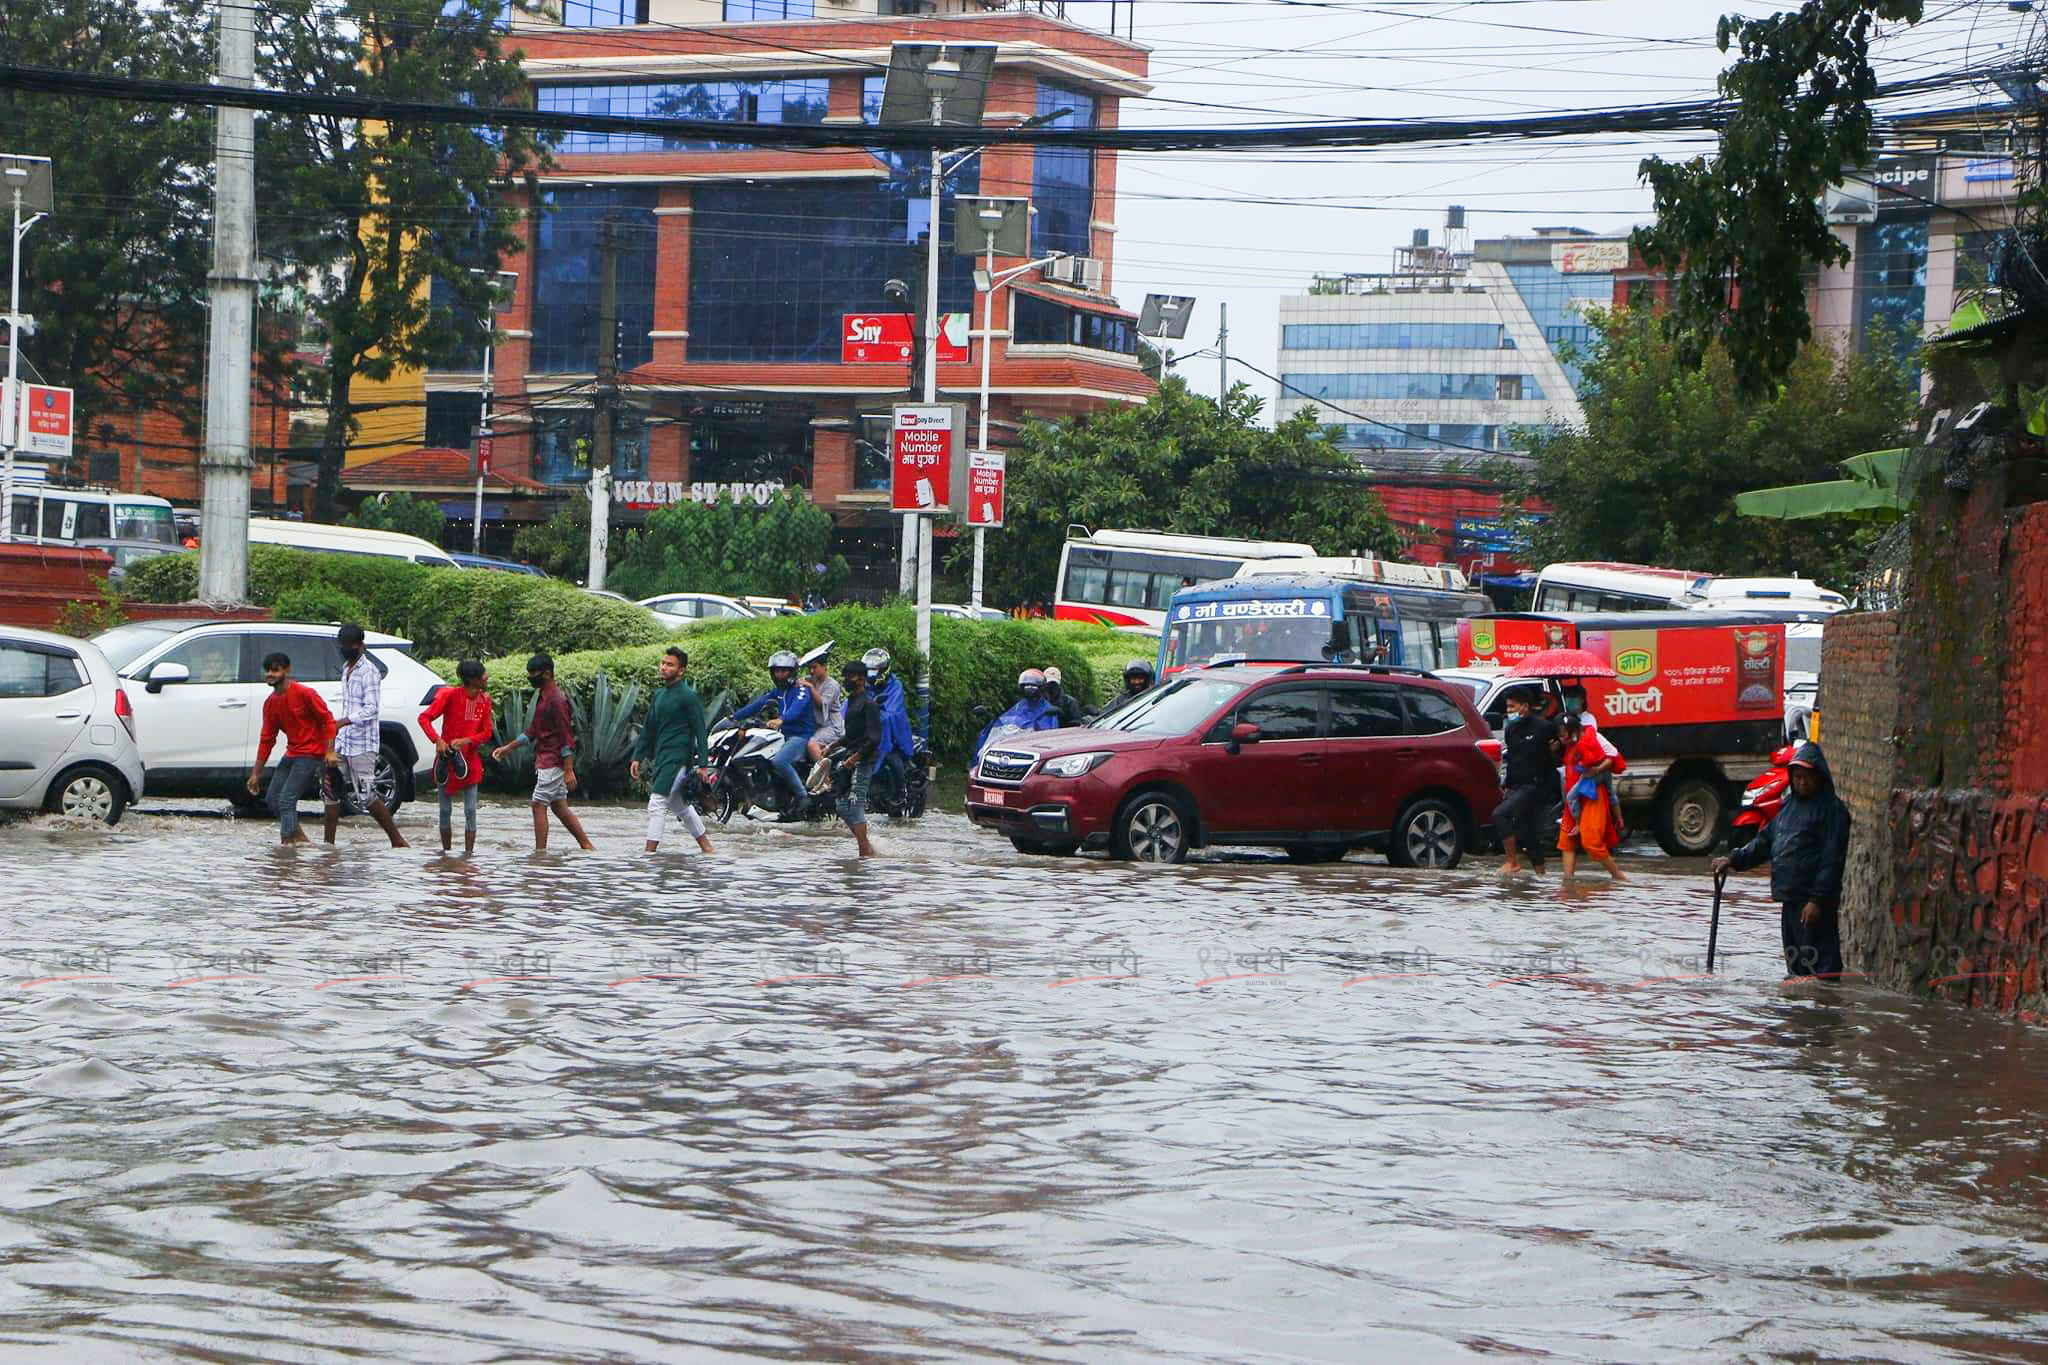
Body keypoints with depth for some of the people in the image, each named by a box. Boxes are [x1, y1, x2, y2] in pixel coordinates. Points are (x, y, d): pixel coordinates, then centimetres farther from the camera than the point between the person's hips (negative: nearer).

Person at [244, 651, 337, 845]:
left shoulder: (304, 693, -15)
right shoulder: (270, 703, 7)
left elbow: (328, 720, -13)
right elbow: (267, 740, 12)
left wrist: (330, 751, -22)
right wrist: (256, 773, 10)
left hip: (311, 754, -8)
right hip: (291, 754, 8)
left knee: (286, 800, -17)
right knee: (273, 800, 7)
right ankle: (301, 840, 20)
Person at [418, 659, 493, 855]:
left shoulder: (484, 700, 1)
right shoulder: (451, 695, -12)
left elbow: (486, 733, 2)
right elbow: (424, 718, -14)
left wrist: (465, 741, -16)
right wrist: (437, 740, -28)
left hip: (470, 758, 3)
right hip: (447, 757, -2)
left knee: (470, 811, -4)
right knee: (445, 810, 6)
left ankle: (468, 852, -1)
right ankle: (446, 851, 18)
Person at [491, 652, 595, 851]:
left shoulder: (556, 699, -18)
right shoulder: (542, 697, 13)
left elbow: (567, 737, -20)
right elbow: (533, 730, 22)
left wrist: (569, 770, -22)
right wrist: (508, 748, 21)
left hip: (552, 762, -10)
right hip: (546, 761, 10)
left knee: (539, 805, -7)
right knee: (559, 807, 12)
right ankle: (587, 846, 16)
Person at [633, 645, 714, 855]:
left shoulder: (688, 696, -10)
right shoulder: (659, 693, 13)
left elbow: (699, 731, -11)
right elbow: (648, 728, 19)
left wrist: (702, 764, -15)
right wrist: (638, 758, 16)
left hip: (678, 758, -9)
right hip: (661, 757, 9)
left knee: (657, 804, -14)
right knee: (680, 806, 16)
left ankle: (649, 852, -15)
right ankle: (707, 848, 25)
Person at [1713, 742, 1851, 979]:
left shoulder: (1832, 809, -9)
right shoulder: (1789, 804, 16)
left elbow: (1832, 859, -14)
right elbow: (1766, 840, 21)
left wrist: (1817, 899, -18)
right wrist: (1733, 860, 11)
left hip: (1813, 901, -8)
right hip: (1790, 898, 8)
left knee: (1819, 961, -10)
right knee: (1794, 959, 14)